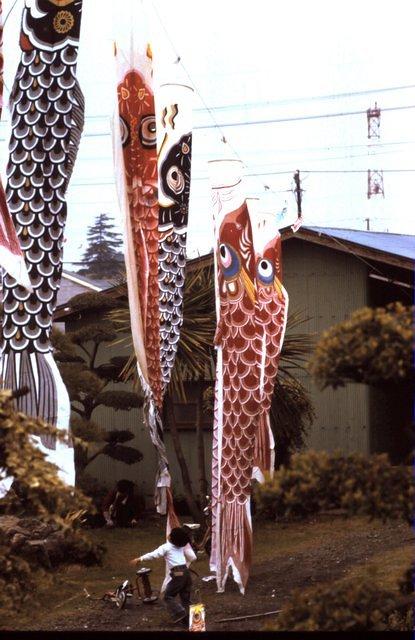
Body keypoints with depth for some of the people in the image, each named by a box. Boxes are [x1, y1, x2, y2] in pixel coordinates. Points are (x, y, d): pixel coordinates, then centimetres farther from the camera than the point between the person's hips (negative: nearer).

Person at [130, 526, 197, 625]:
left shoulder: (166, 547, -3)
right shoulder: (182, 547, 14)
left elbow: (153, 555, -9)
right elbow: (193, 557, 15)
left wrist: (139, 559, -5)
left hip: (177, 574, -6)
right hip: (186, 572, 6)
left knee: (168, 596, 7)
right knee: (185, 598, 13)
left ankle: (179, 613, -5)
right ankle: (187, 619, 12)